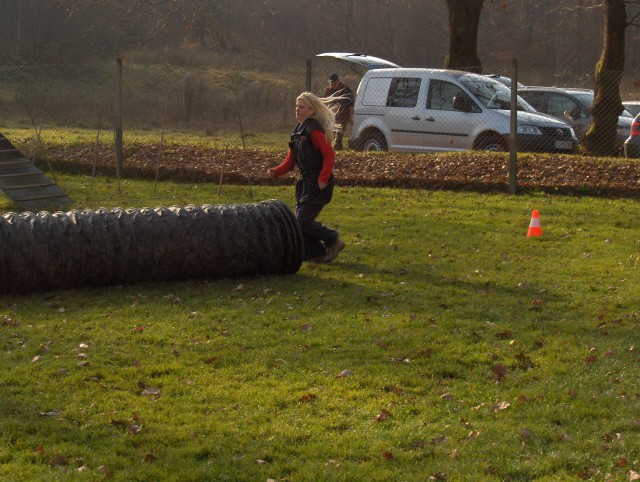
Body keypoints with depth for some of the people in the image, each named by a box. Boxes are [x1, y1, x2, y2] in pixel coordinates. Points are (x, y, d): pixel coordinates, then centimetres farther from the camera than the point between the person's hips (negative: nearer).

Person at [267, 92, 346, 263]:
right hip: (305, 183, 9)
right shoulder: (298, 130, 14)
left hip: (318, 184, -9)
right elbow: (290, 161, 15)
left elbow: (329, 154, -21)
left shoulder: (314, 130, -15)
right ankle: (315, 253, 18)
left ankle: (333, 241, 6)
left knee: (303, 220, -10)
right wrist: (276, 171, 0)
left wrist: (323, 179, -24)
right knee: (300, 220, 8)